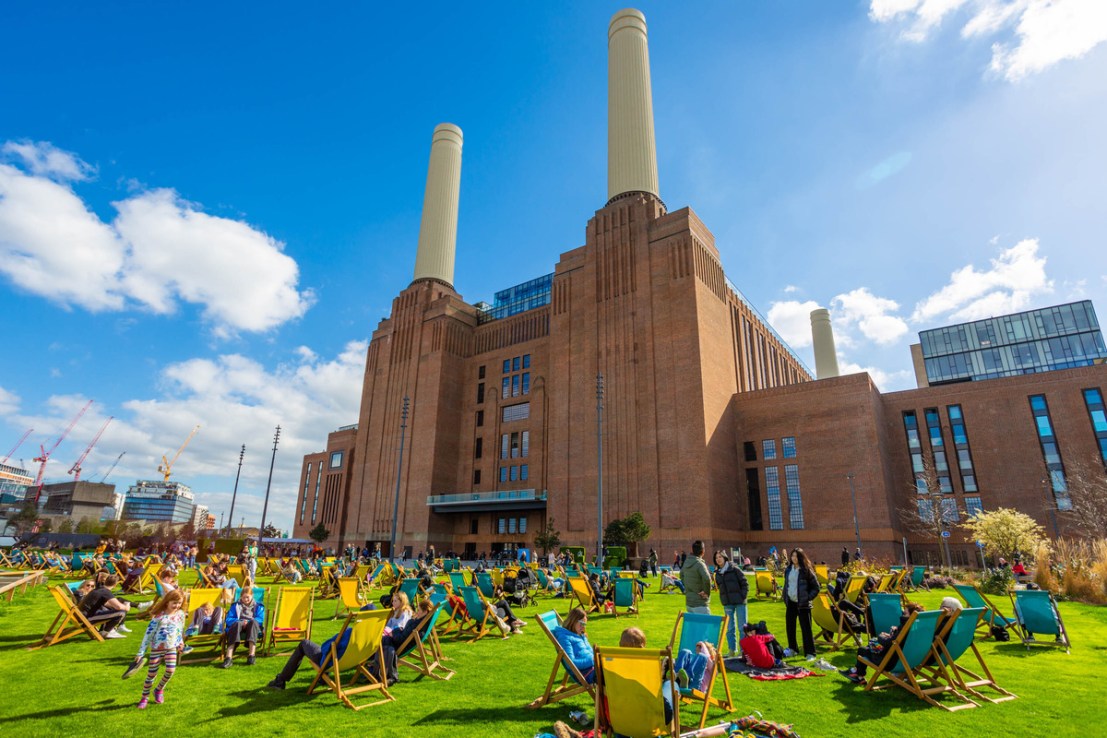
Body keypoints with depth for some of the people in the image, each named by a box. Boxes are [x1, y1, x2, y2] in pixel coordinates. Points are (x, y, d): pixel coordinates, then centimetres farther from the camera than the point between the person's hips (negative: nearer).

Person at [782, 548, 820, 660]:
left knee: (806, 629, -2)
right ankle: (792, 649, 27)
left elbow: (816, 587, -5)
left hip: (803, 604, -6)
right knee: (789, 627, 12)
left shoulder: (806, 571, -9)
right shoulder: (788, 570, 9)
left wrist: (808, 598, -11)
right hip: (790, 602, 6)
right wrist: (785, 598, 10)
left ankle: (810, 653, 7)